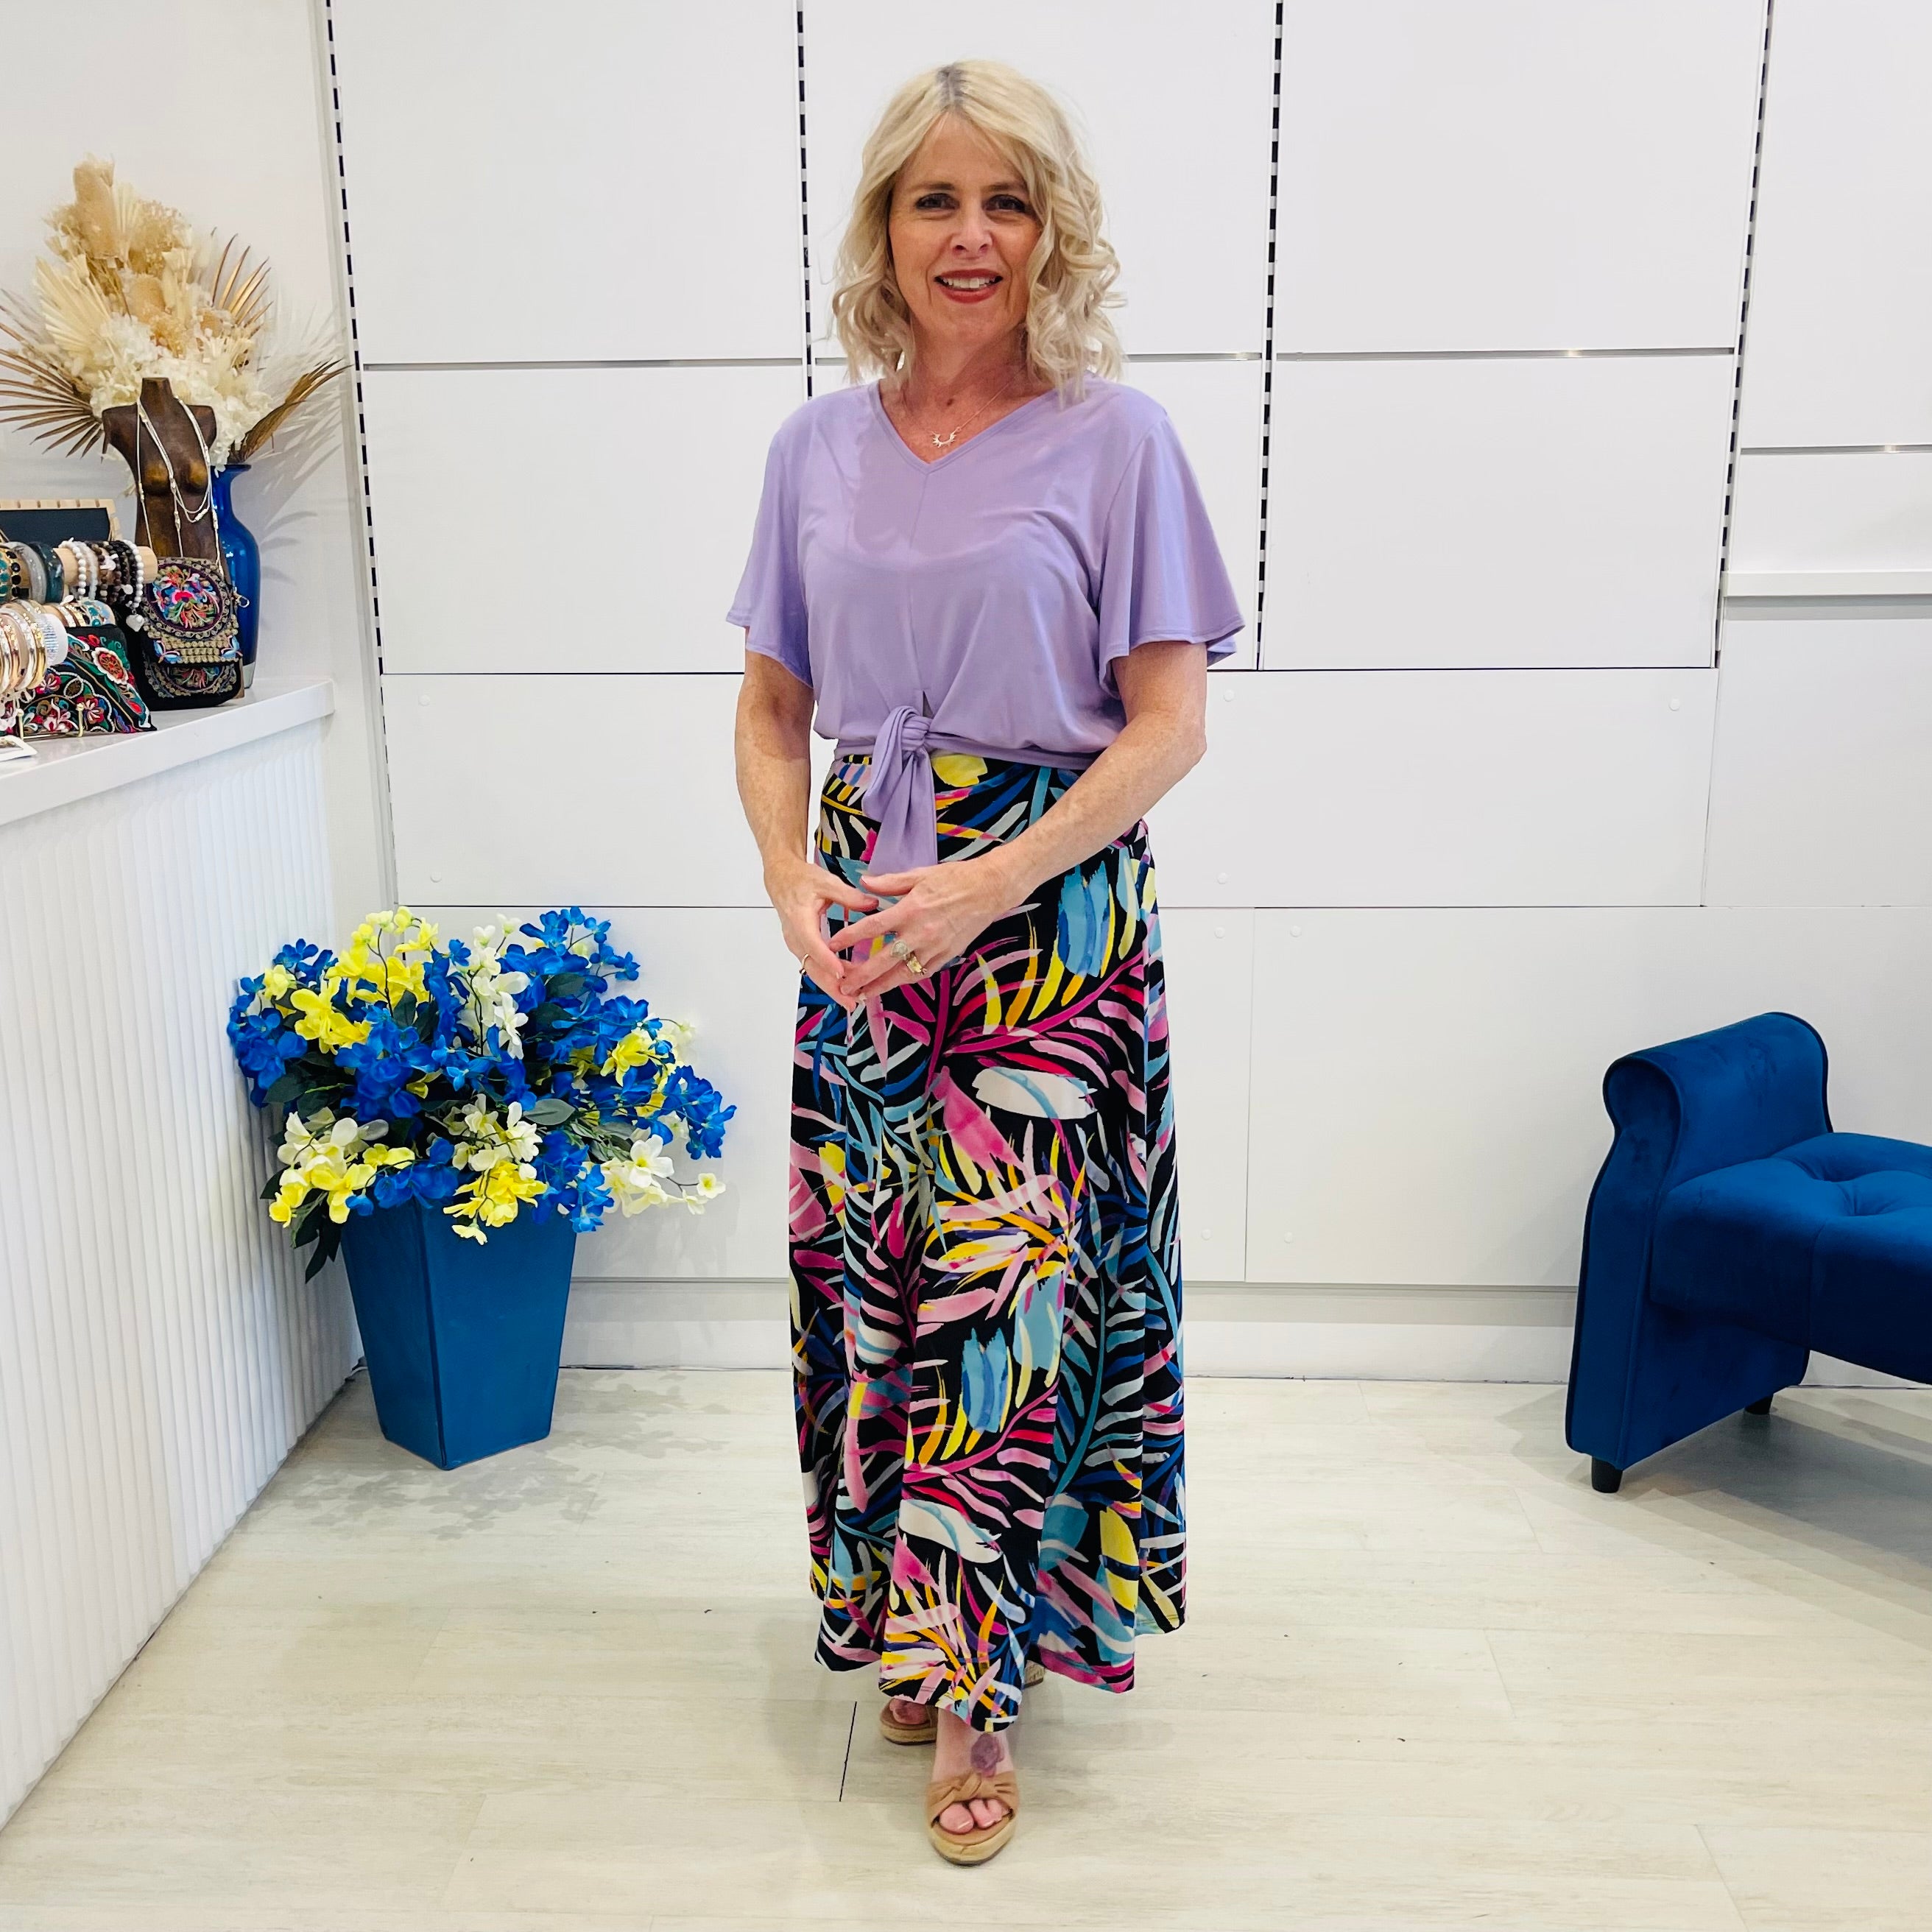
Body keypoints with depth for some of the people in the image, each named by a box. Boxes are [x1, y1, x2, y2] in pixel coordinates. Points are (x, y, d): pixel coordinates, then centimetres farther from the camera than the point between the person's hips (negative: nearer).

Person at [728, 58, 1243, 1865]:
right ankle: (908, 1615, 30)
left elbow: (1168, 721, -7)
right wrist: (791, 880, -6)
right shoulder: (816, 446, 8)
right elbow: (772, 704, 12)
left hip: (1052, 907, -3)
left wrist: (988, 884, -17)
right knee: (870, 1261, 8)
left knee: (1013, 1273, -1)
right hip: (865, 919, 4)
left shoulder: (1116, 439, -3)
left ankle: (976, 1681, 17)